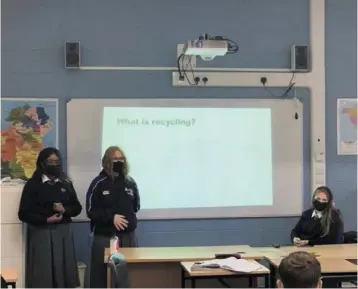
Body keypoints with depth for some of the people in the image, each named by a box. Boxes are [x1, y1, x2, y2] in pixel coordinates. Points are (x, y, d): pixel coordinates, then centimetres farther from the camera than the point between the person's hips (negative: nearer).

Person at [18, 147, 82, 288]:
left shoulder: (66, 183, 10)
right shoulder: (33, 184, -2)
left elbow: (77, 207, 13)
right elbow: (24, 213, -5)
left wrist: (64, 210, -8)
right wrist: (47, 220, -16)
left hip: (64, 233, 4)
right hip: (41, 234, -4)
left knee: (64, 273, 4)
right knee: (42, 276, -4)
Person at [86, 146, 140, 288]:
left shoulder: (130, 182, 5)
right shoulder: (98, 183, -5)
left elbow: (136, 205, 19)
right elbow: (91, 210, -7)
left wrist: (128, 215, 5)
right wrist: (111, 217, -16)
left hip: (128, 236, 3)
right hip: (104, 237, -3)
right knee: (101, 274, 1)